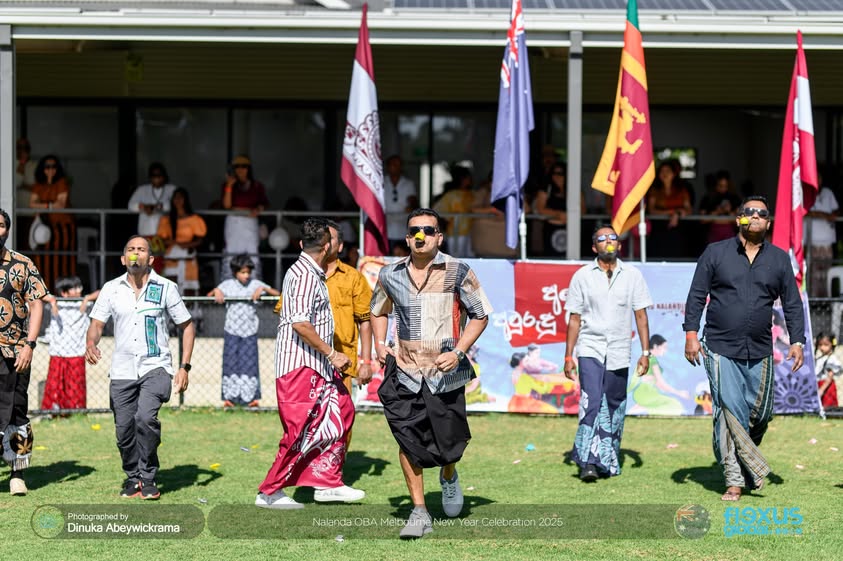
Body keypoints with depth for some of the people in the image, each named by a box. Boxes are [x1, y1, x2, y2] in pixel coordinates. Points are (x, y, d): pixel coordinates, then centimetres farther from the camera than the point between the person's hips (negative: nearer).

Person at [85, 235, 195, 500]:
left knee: (146, 417, -24)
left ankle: (148, 478, -7)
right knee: (124, 430, 1)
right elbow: (97, 324, 4)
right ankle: (133, 478, 26)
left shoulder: (166, 288, 1)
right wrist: (91, 342, -21)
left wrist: (184, 367, 0)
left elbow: (186, 326, 7)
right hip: (122, 371, 3)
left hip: (155, 368, -3)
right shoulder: (111, 288, 6)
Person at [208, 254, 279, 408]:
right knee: (231, 362, 1)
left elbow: (277, 293, -2)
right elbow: (210, 294, 7)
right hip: (231, 331, 1)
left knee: (249, 362, -2)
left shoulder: (255, 284, 1)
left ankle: (251, 397, 4)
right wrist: (216, 292, -15)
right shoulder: (228, 284, 3)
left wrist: (263, 289, -18)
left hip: (250, 331, -1)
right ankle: (229, 397, 7)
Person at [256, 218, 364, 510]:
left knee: (341, 411, 10)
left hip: (317, 365, 10)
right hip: (301, 365, -10)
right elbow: (300, 323, -26)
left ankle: (327, 483, 15)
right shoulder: (305, 275, -16)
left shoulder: (310, 273, 17)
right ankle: (270, 492, 1)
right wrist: (331, 353, -20)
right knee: (301, 431, -7)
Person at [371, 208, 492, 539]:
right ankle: (419, 513, 4)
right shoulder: (392, 275, 4)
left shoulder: (457, 273, -5)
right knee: (408, 441, -6)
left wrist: (458, 351, -10)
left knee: (448, 444, 3)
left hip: (445, 373, -2)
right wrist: (380, 344, 4)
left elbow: (481, 314, 1)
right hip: (406, 372, 2)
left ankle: (448, 476, 40)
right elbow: (378, 311, 21)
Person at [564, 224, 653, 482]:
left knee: (614, 408, 7)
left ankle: (608, 462, 18)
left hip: (619, 353, 2)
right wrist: (568, 356, 3)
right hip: (590, 349, -2)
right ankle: (588, 462, -18)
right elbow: (575, 319, 6)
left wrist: (645, 352, 1)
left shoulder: (632, 275, 7)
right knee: (591, 402, -16)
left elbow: (641, 316, 7)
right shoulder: (582, 276, 4)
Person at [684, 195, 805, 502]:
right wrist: (691, 333, -4)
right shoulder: (716, 253, 4)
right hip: (721, 349, -3)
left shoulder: (779, 259, 10)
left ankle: (745, 460, 30)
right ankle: (734, 480, -4)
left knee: (761, 413, 5)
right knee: (729, 412, -9)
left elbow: (792, 303, 13)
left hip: (760, 351, 3)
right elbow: (697, 295, 4)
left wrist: (797, 341, 5)